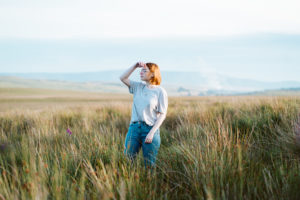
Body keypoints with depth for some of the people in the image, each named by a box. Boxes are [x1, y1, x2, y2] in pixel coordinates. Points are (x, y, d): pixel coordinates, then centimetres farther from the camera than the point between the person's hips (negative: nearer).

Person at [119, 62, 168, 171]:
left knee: (149, 164, 4)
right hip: (134, 127, 4)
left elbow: (162, 115, -7)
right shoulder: (138, 87, 11)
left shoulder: (160, 91, -4)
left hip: (150, 128, -4)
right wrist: (135, 66, -1)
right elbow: (123, 78, 9)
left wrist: (151, 133, -14)